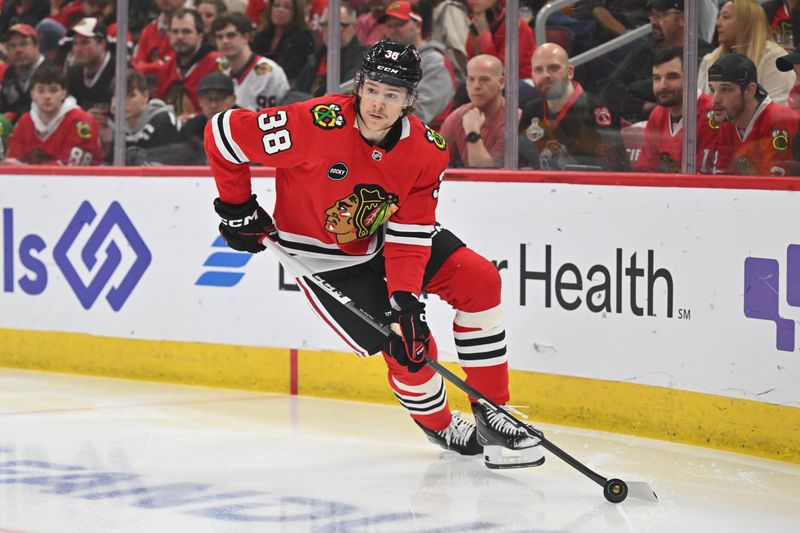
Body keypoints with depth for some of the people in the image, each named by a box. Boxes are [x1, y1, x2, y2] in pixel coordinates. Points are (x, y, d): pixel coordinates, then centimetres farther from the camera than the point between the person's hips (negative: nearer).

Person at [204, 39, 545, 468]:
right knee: (410, 349, -14)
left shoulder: (425, 152, -17)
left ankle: (491, 412, 0)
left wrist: (406, 297, -30)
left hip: (384, 240, 5)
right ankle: (440, 426, 18)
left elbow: (408, 235, -15)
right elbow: (222, 133, -23)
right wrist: (237, 208, -12)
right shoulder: (317, 126, -31)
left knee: (479, 280, -10)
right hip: (326, 261, -5)